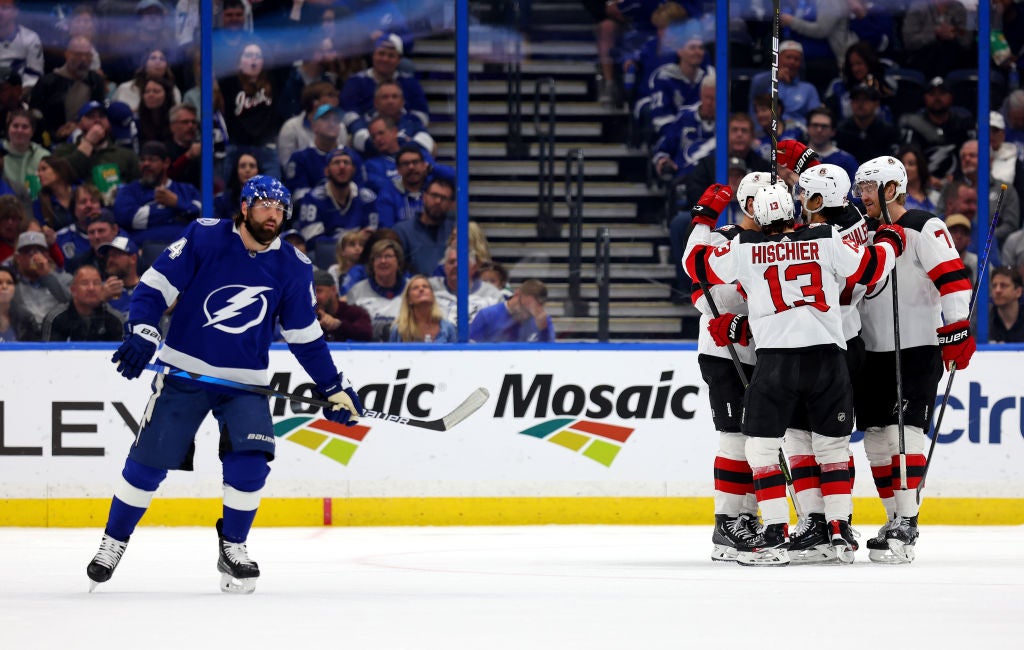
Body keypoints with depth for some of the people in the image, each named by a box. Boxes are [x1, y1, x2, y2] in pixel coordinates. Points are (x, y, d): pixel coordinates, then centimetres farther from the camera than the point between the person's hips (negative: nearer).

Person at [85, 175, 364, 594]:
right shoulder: (204, 238, -10)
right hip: (184, 371, -2)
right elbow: (156, 285, -8)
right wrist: (141, 334, -22)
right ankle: (113, 541, 17)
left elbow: (305, 335, 9)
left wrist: (334, 387, 8)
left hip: (245, 382, 2)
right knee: (148, 462, -2)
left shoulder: (292, 268, 0)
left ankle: (232, 547, 5)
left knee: (250, 462, -15)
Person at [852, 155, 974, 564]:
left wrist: (957, 328, -23)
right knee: (875, 435, 6)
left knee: (904, 430, -15)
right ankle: (896, 521, 13)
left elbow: (952, 277, -17)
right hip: (872, 351, 8)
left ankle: (906, 524, -18)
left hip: (917, 350, -8)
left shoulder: (923, 229, -9)